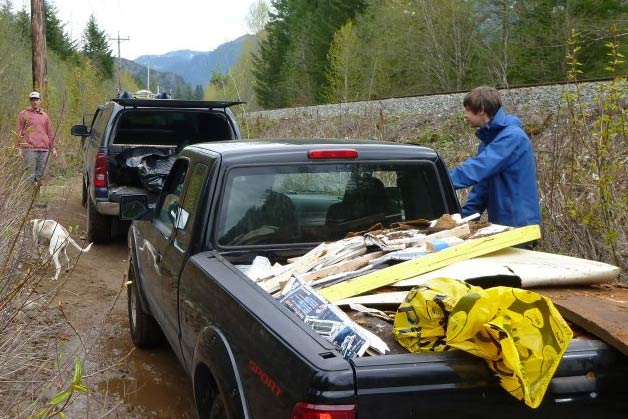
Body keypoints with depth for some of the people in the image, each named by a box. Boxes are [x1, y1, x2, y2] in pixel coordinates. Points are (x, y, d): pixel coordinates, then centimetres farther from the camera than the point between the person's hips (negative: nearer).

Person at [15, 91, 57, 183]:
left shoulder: (44, 115, 18)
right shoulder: (24, 114, 6)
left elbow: (50, 133, 21)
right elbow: (18, 133, 4)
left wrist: (53, 148, 16)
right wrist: (19, 148, -4)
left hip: (44, 150, 4)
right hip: (29, 149, -4)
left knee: (40, 176, 2)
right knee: (30, 176, -7)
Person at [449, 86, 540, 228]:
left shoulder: (511, 136, -18)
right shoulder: (489, 138, 12)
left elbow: (478, 169, -28)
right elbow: (483, 185, 12)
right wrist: (465, 215, 1)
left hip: (519, 223, -8)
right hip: (499, 221, 8)